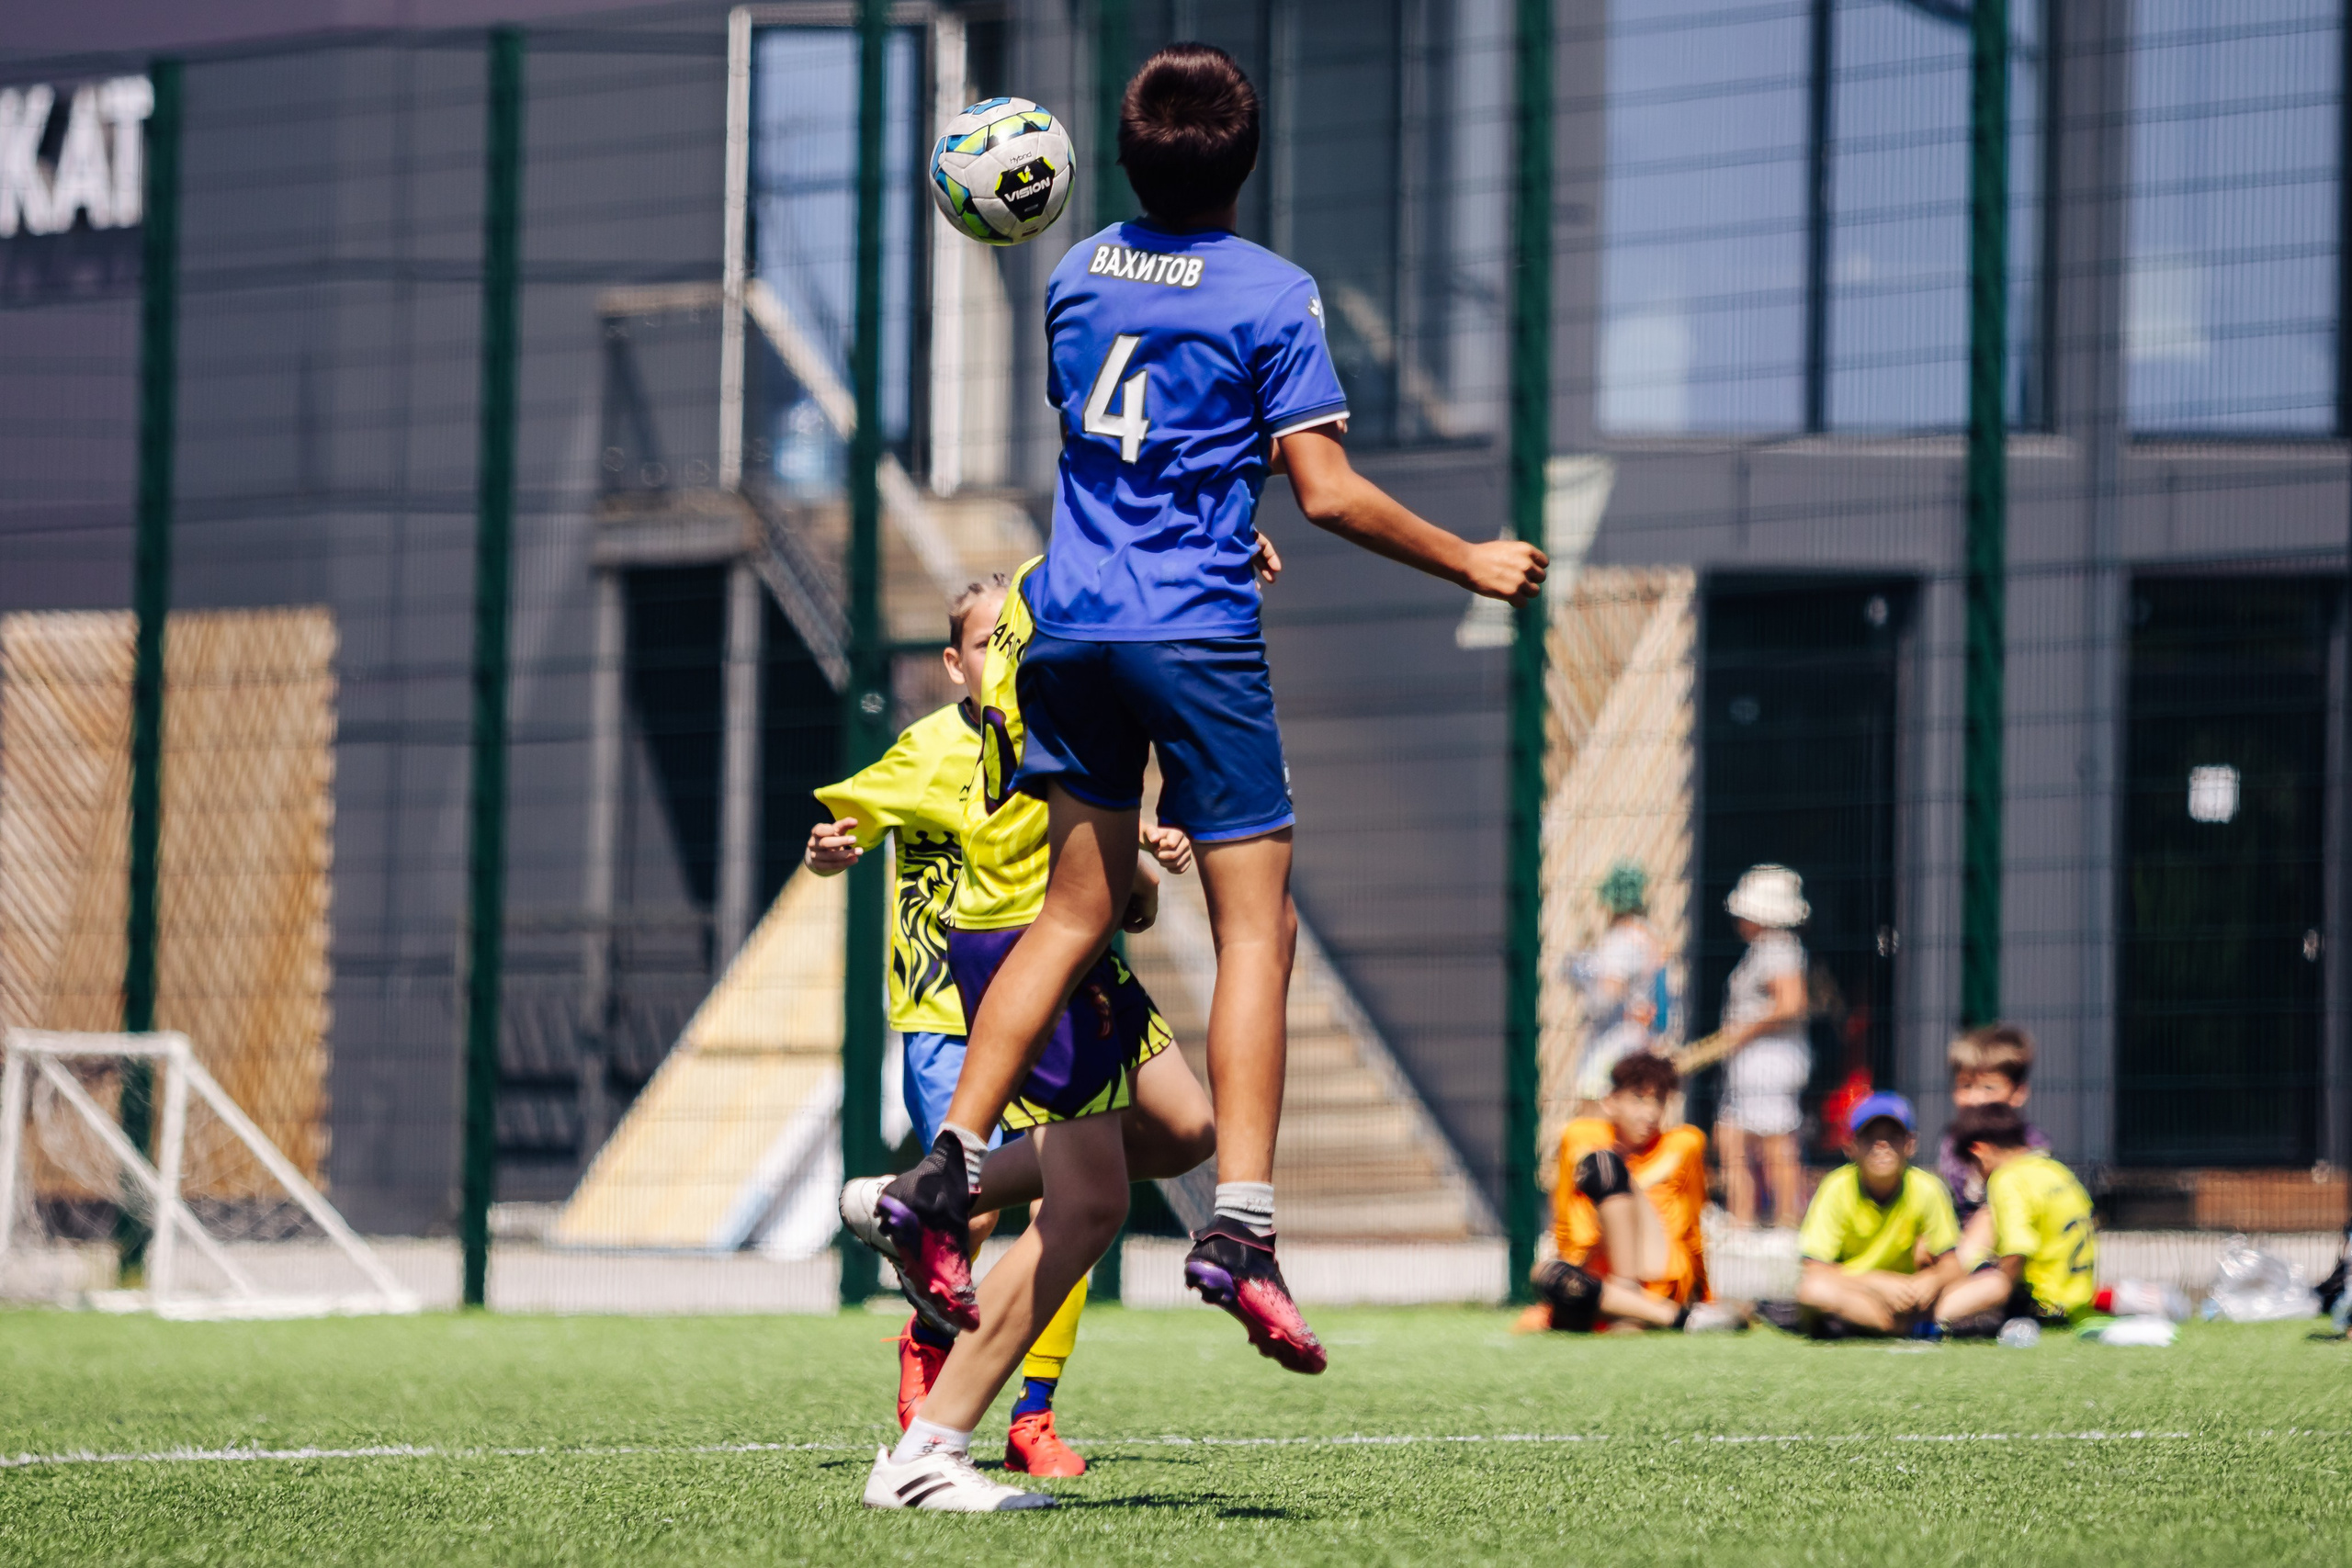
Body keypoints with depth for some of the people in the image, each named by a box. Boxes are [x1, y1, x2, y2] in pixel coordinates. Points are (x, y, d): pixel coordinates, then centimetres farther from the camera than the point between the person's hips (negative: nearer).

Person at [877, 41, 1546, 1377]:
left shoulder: (1080, 275, 11)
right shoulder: (1271, 295, -7)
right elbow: (1328, 492, -10)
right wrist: (1471, 563, 2)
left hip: (1072, 623, 6)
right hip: (1200, 637, -6)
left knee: (1079, 912, 14)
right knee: (1258, 928, -2)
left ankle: (949, 1169, 4)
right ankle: (1241, 1228, -13)